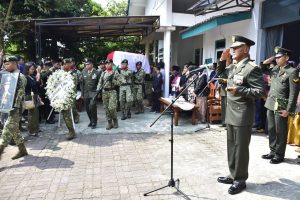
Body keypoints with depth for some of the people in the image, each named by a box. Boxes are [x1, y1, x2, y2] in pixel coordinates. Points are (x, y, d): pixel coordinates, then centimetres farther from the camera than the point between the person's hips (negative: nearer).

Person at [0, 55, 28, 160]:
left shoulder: (20, 77, -9)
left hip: (15, 108, -9)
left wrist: (15, 107, -23)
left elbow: (20, 93, -17)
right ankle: (22, 150, 23)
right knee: (14, 129, 13)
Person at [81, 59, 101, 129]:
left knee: (92, 106, -17)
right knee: (87, 108, 8)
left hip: (94, 92, -5)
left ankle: (94, 122, -2)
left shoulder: (97, 73, -4)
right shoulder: (84, 72, 8)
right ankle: (91, 121, 27)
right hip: (86, 93, 5)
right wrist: (82, 93, 9)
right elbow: (82, 83, 11)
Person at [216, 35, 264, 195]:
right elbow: (220, 74, 26)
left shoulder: (252, 68, -13)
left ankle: (240, 180, 18)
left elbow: (260, 91, -17)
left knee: (240, 148, 2)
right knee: (231, 147, 16)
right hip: (231, 114, 8)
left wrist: (240, 90, -27)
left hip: (242, 116, -8)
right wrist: (222, 61, 10)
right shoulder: (232, 67, 11)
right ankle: (233, 175, 31)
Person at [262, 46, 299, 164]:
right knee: (271, 130, 14)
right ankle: (273, 152, 27)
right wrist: (267, 62, 7)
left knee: (280, 132, 4)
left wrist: (288, 110, -16)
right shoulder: (275, 69, 11)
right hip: (270, 105, 7)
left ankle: (279, 155, 16)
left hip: (281, 107, -7)